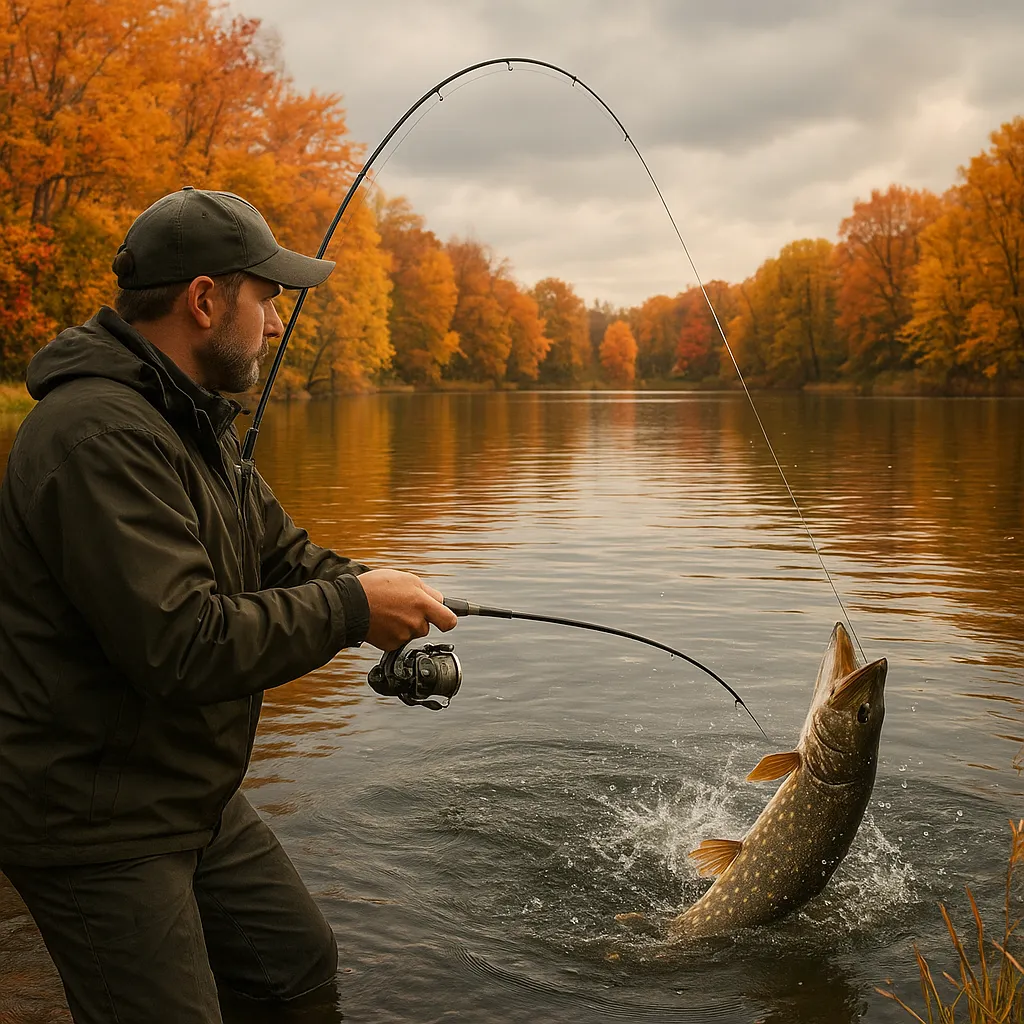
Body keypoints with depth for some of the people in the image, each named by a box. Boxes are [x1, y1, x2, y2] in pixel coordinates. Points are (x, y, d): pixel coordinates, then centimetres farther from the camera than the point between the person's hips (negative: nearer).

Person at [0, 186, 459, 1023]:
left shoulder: (191, 419, 9)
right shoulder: (100, 435, -26)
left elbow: (281, 554, 13)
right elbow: (181, 645, -32)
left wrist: (383, 589, -5)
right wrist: (352, 608, -22)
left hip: (195, 795, 10)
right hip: (97, 822, -10)